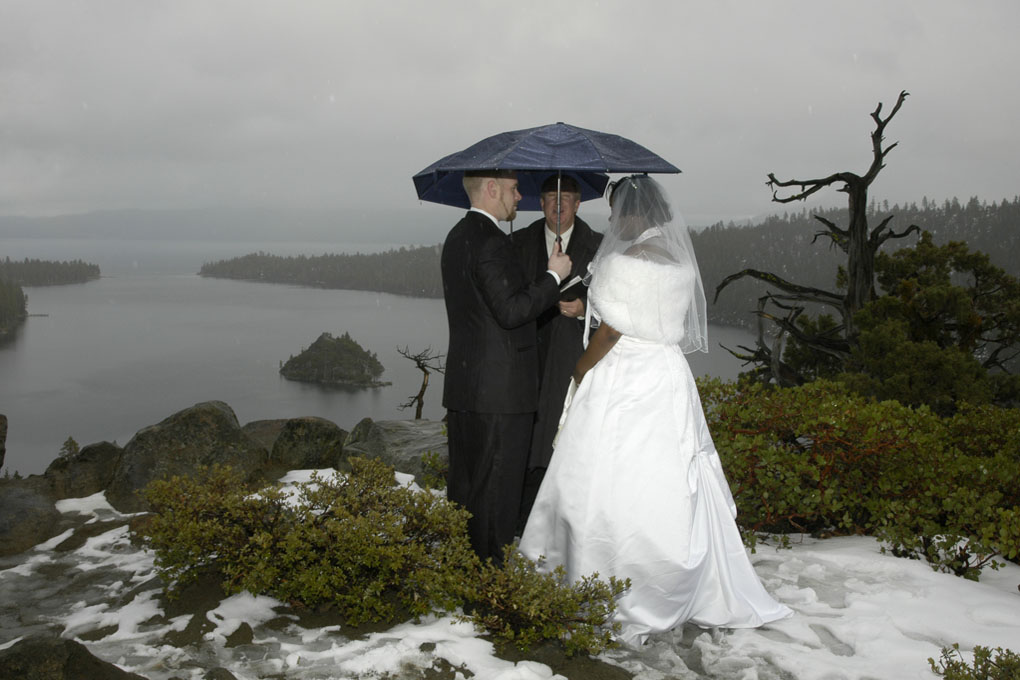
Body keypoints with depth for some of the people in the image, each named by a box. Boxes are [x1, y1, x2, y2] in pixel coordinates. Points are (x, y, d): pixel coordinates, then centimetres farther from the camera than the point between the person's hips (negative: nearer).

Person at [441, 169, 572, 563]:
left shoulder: (457, 236, 14)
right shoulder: (491, 242, -17)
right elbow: (511, 311, -22)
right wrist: (553, 276, -11)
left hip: (462, 385, 10)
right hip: (500, 390, -10)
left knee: (463, 484, 16)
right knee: (496, 490, 0)